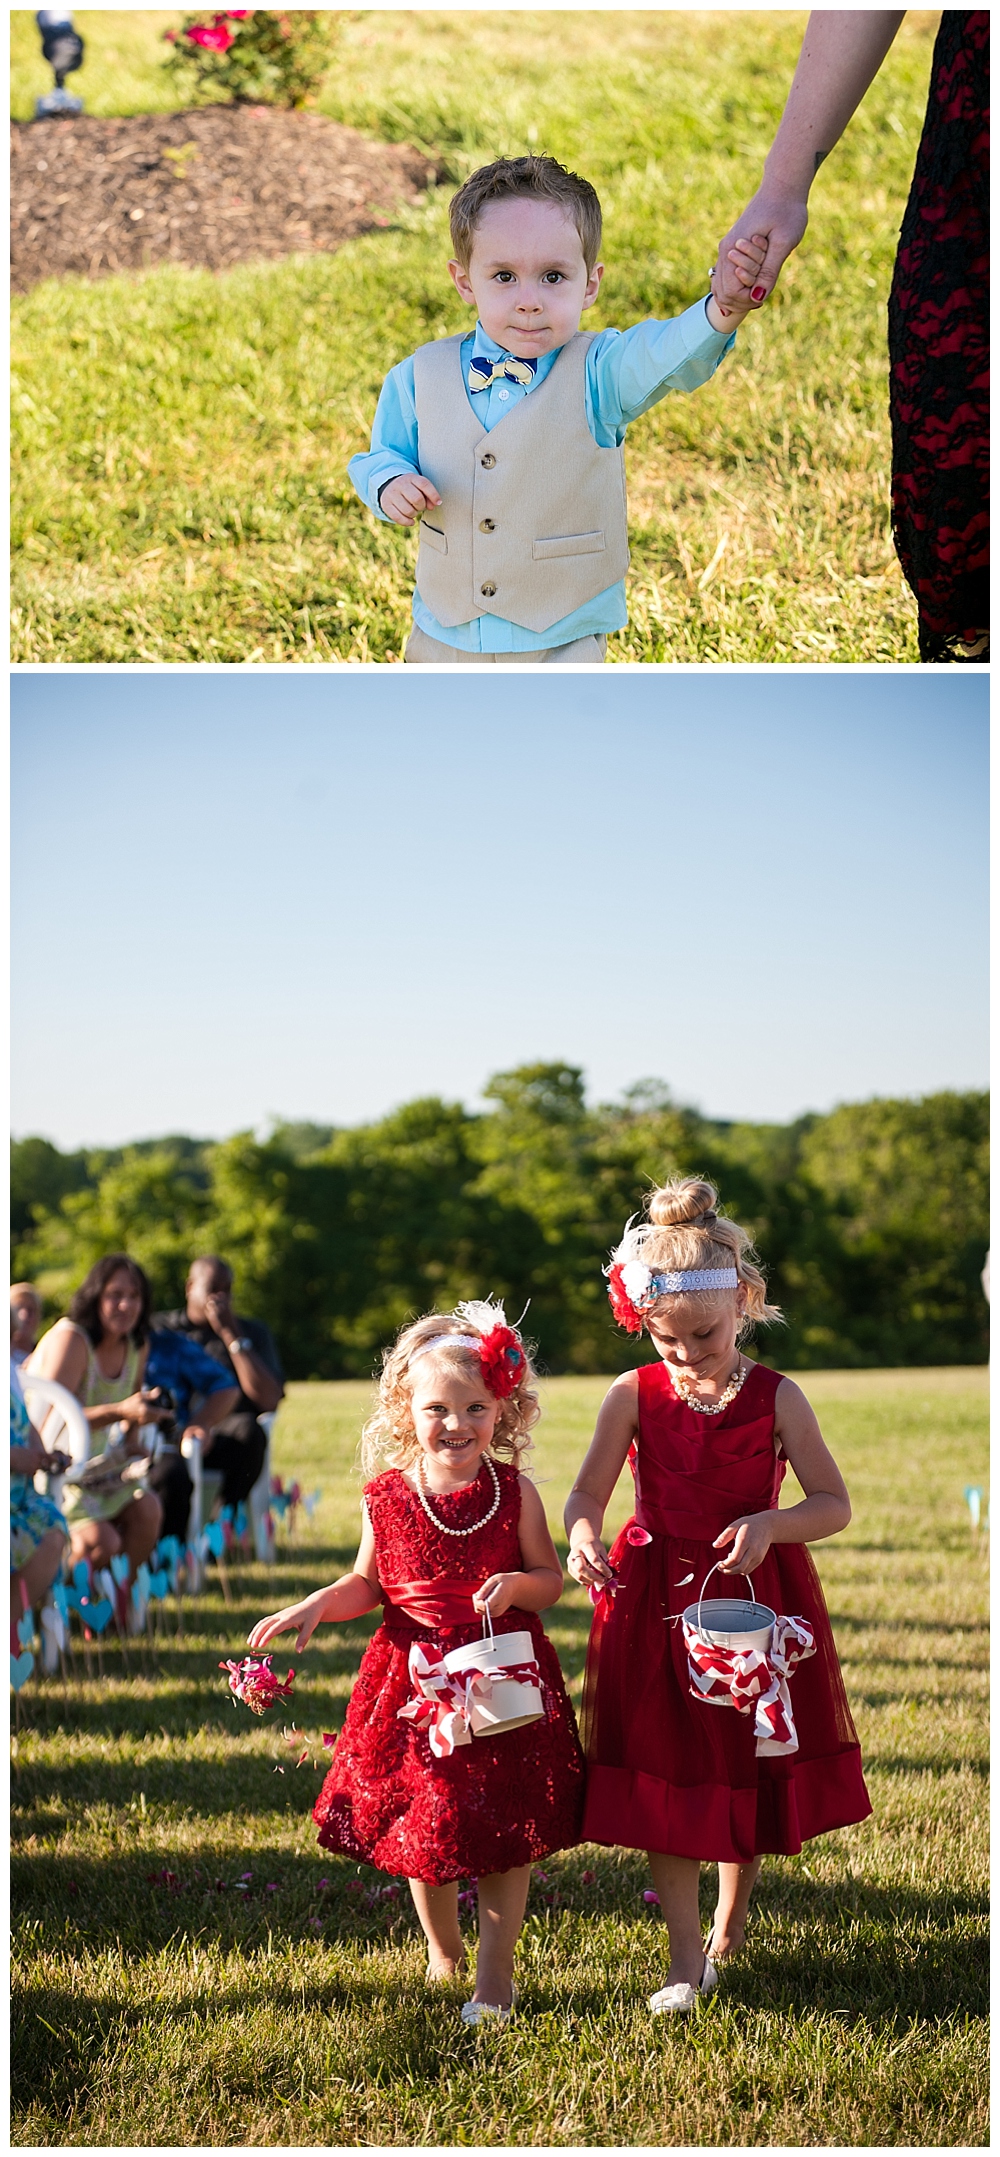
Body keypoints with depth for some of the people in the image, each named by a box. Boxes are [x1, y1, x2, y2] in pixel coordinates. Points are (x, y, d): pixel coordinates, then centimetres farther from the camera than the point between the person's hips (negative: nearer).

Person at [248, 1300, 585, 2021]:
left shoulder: (514, 1493, -5)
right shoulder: (387, 1498, -1)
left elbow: (551, 1578, 2)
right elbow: (369, 1584, 11)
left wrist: (515, 1584, -19)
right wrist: (320, 1603, -8)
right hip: (415, 1678, 2)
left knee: (503, 1832, 0)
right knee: (419, 1826, 10)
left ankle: (496, 1973, 13)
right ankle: (442, 1954, 34)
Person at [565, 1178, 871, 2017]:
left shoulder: (776, 1398, -8)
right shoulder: (634, 1396, -5)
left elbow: (835, 1504, -5)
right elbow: (587, 1493, -5)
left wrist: (771, 1523, -24)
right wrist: (582, 1536, -28)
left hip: (755, 1597, 0)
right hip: (657, 1601, 0)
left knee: (750, 1770, 12)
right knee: (665, 1780, -1)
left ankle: (731, 1929, 37)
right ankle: (687, 1959, 6)